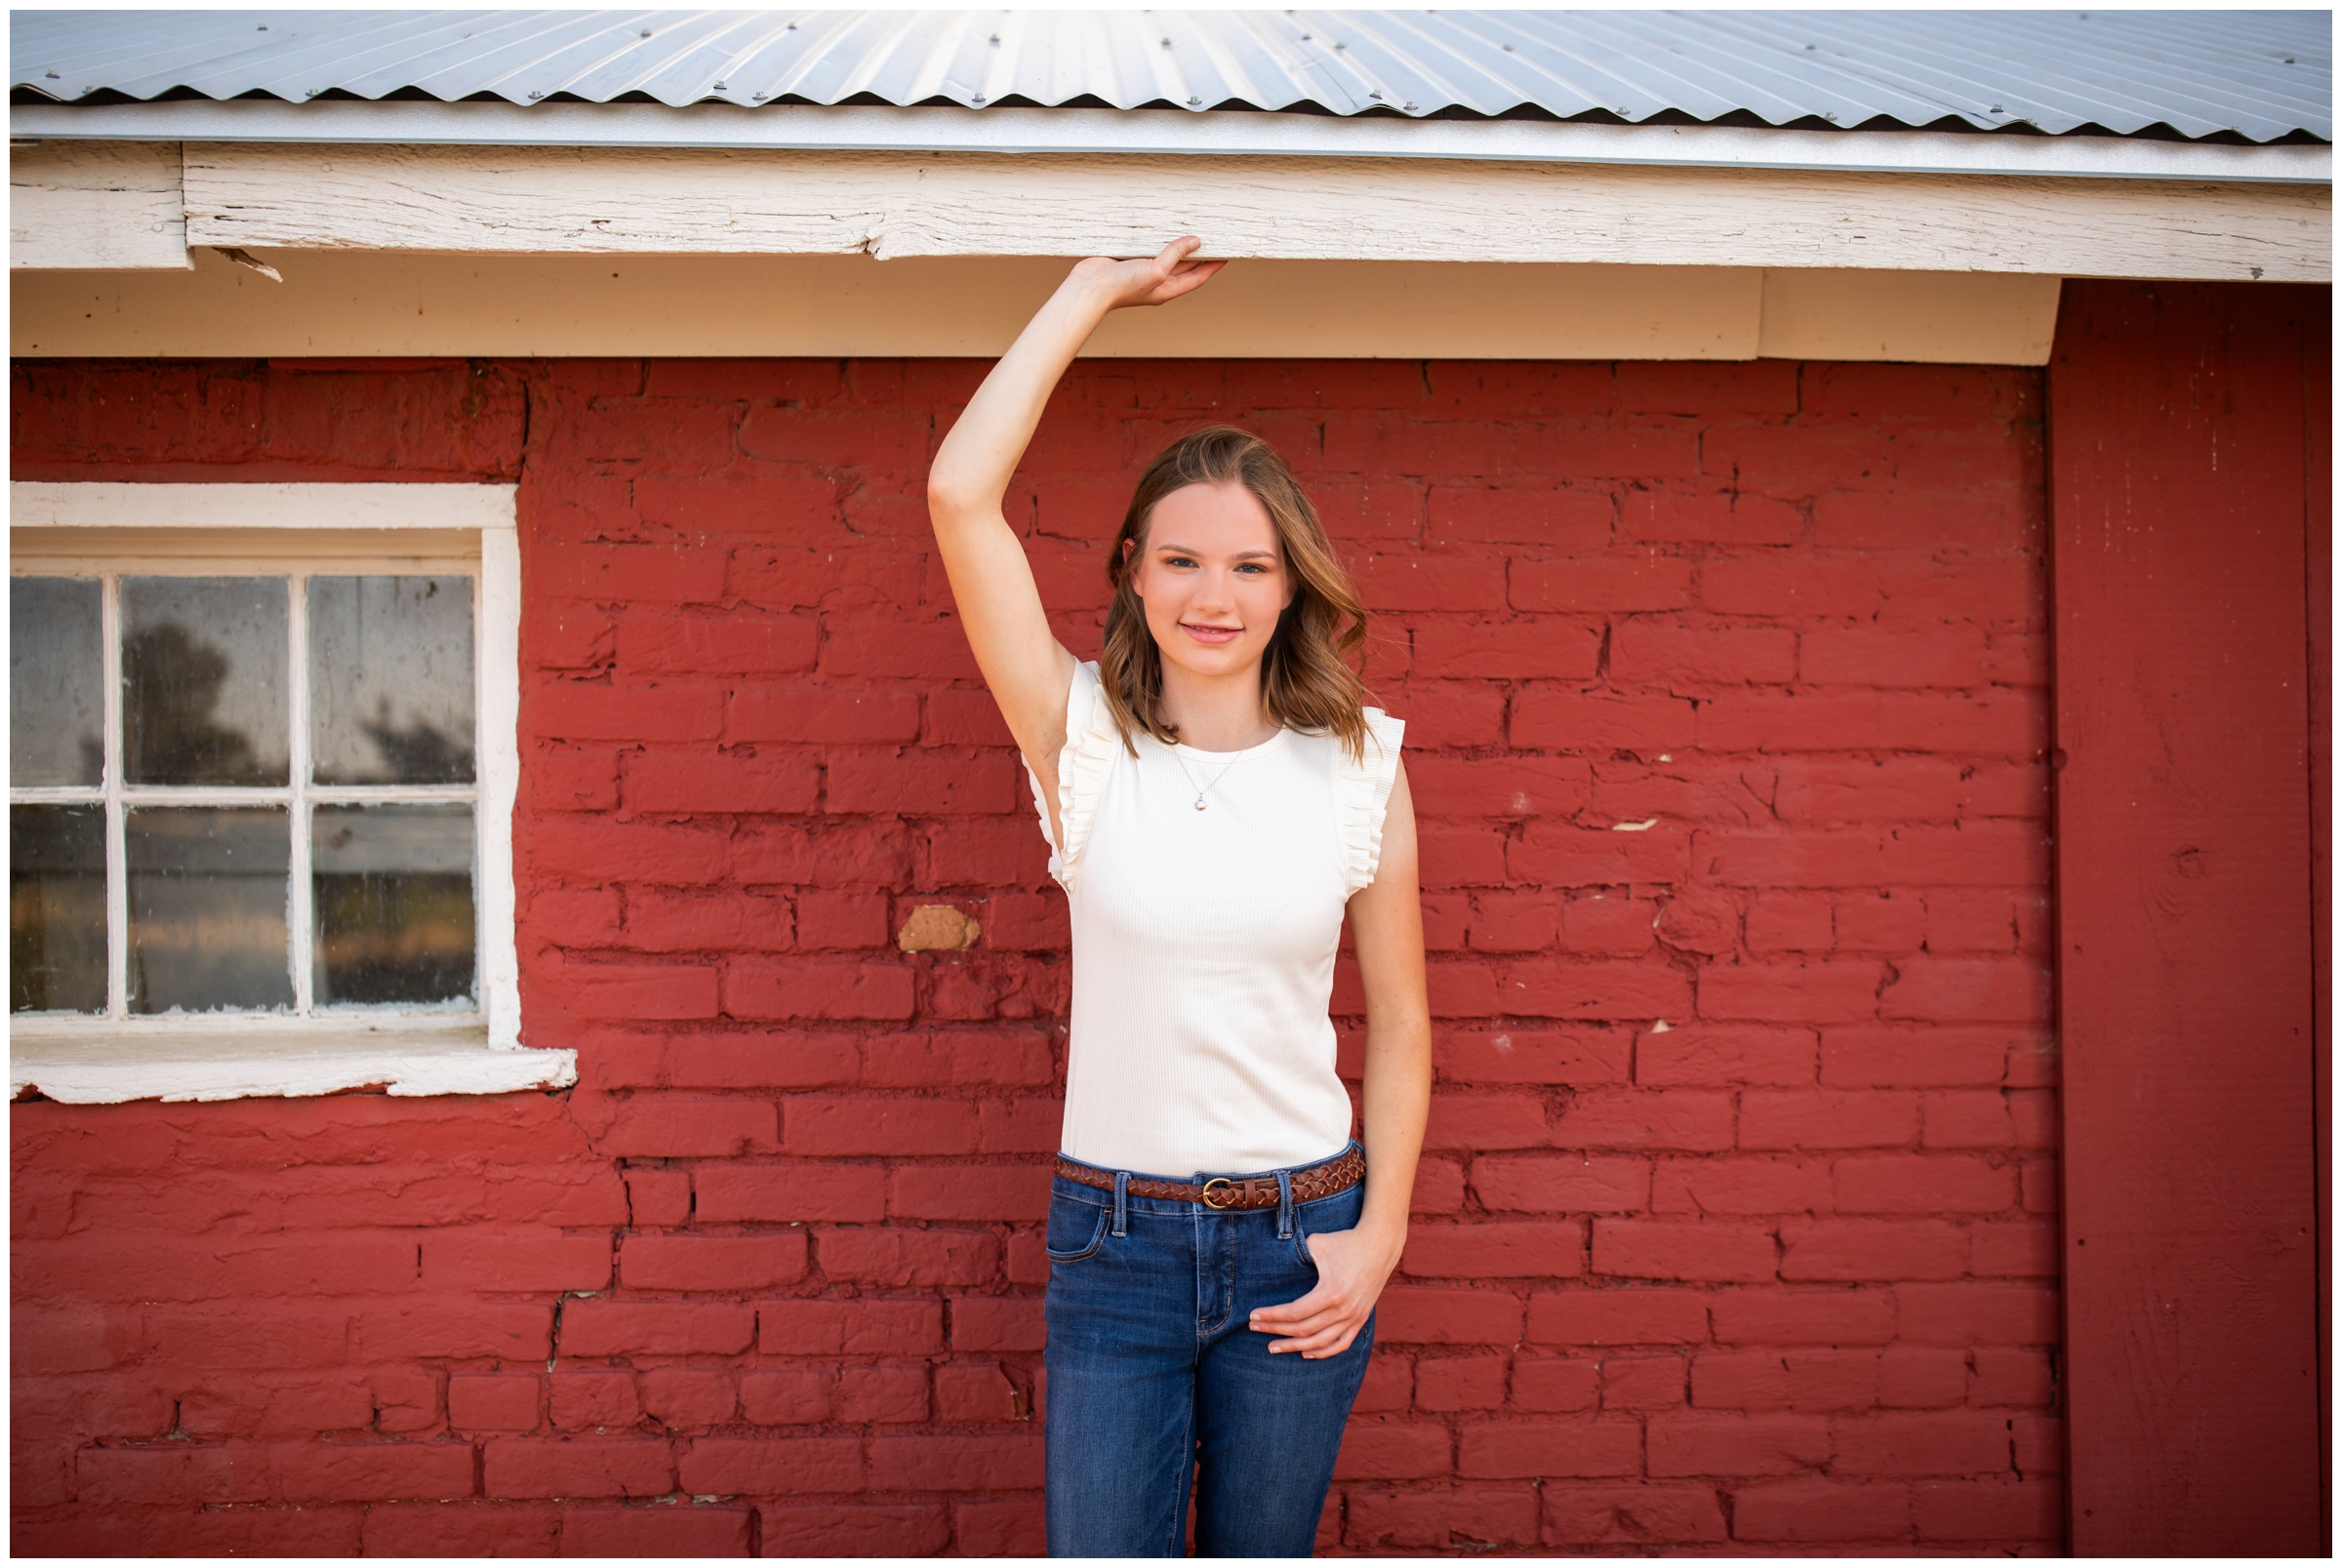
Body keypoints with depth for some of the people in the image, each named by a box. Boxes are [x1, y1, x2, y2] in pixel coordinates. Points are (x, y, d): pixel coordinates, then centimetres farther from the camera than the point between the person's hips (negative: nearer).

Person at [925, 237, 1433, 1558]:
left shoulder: (1359, 762, -2)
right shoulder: (1085, 741, -6)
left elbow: (1400, 1020, 5)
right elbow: (960, 494, -16)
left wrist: (1381, 1233, -3)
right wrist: (1100, 287, -9)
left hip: (1300, 1237, 1)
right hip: (1117, 1239, -1)